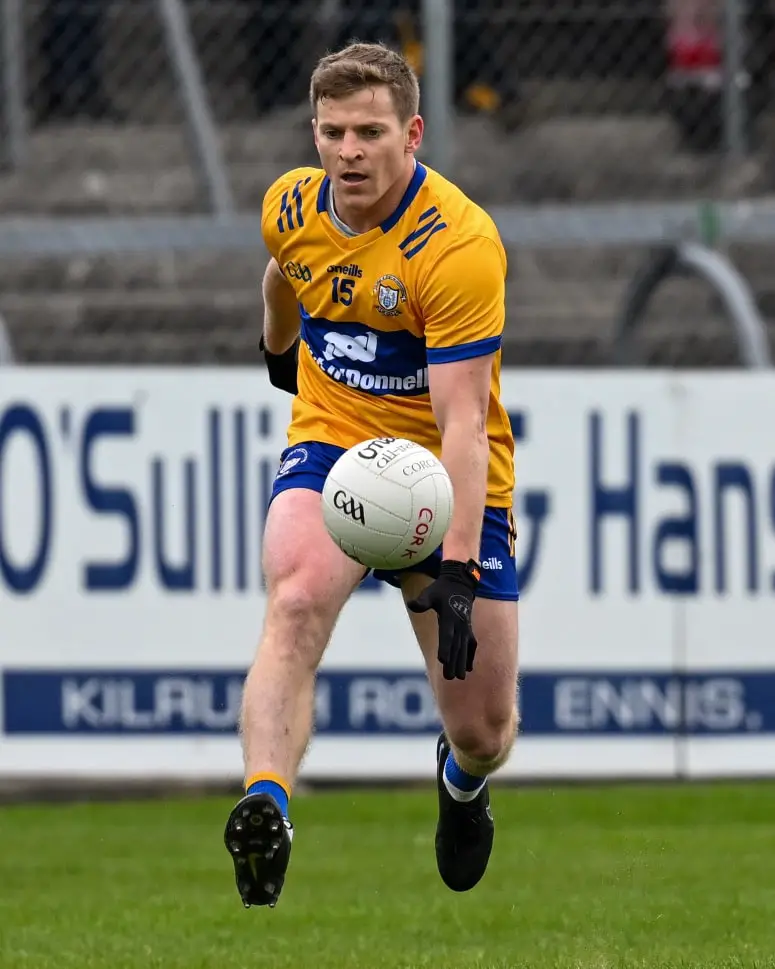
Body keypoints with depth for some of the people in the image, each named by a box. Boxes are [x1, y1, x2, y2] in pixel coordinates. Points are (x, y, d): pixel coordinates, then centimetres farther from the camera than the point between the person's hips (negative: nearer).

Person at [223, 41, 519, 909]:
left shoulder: (458, 244, -23)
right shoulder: (290, 208, -6)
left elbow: (463, 425, -28)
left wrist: (457, 569, -37)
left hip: (443, 477, -3)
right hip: (329, 446, 3)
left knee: (482, 729, 2)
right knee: (296, 602, -31)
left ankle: (463, 780, 41)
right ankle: (264, 810, -47)